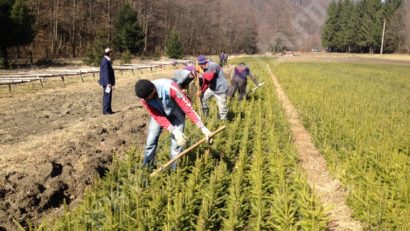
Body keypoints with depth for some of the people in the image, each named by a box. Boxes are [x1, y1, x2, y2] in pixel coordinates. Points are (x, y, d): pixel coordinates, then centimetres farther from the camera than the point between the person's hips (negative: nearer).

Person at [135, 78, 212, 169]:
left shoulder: (170, 88, -39)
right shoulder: (144, 96, -26)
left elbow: (187, 106, -35)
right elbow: (158, 117, -24)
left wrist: (203, 128, -36)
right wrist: (175, 132, -35)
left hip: (176, 113, -3)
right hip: (158, 114, 3)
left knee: (176, 144, -9)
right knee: (151, 141, -2)